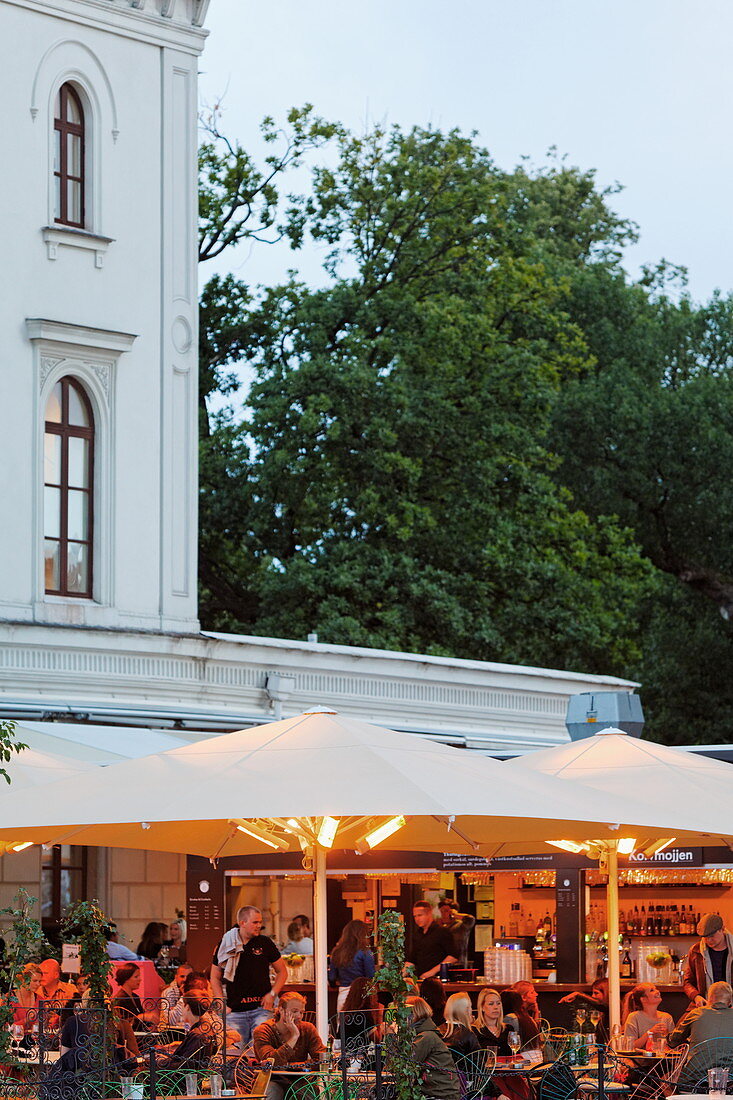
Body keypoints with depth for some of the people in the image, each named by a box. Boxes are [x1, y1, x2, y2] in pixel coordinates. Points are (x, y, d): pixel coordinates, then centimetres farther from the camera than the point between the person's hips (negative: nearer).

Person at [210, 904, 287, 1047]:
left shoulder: (265, 943, 5)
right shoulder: (226, 945, 4)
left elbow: (282, 971, 14)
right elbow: (215, 977, 13)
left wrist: (272, 994, -1)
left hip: (262, 1009, 0)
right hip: (235, 1011, 0)